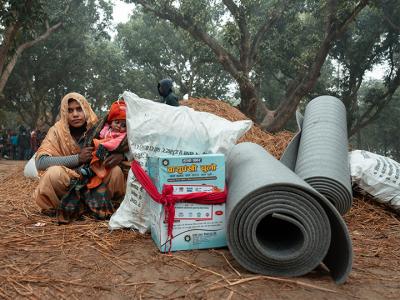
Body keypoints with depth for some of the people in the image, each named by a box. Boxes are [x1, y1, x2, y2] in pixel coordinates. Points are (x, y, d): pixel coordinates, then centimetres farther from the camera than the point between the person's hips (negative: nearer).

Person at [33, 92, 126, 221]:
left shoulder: (97, 129, -7)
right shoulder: (57, 131, -10)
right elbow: (40, 162, -20)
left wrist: (120, 154, -27)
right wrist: (77, 158, -30)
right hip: (66, 186, -1)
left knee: (115, 171, -23)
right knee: (54, 173, -30)